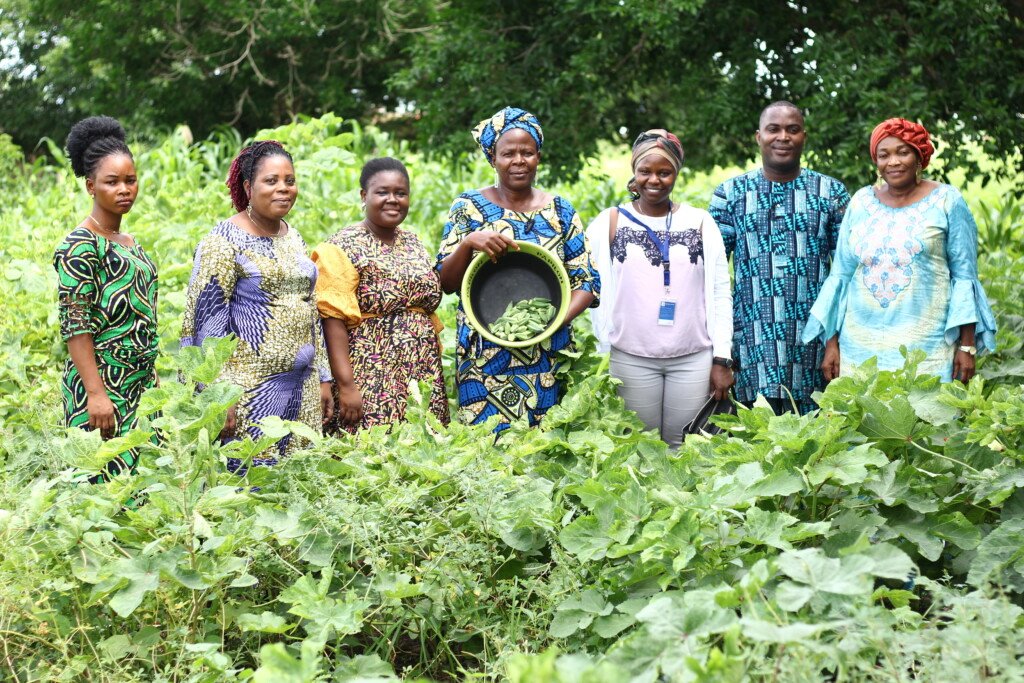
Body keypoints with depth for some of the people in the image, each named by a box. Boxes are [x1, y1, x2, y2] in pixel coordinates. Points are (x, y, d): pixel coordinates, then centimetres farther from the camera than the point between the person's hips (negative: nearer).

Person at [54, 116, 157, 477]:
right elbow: (75, 325, -15)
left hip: (141, 388, 8)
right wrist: (96, 393, -20)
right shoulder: (80, 245, -10)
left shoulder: (128, 242, 15)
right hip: (102, 387, -8)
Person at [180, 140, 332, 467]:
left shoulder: (293, 238, 14)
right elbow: (207, 318, -12)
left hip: (302, 389, 7)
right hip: (250, 388, -7)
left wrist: (323, 378, 17)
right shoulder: (225, 241, -8)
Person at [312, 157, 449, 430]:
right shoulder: (344, 247, -6)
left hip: (424, 378, 6)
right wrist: (346, 385, -19)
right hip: (371, 380, -6)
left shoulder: (413, 244, 14)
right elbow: (333, 319, -13)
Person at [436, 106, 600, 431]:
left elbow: (587, 281, 5)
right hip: (484, 356, -2)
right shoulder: (469, 207, 3)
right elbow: (446, 282, -1)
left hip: (547, 355, 2)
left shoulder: (560, 212, 7)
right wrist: (468, 243, -19)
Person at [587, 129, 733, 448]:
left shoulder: (700, 222, 5)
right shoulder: (610, 222, 2)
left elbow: (721, 293, 6)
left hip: (694, 360, 1)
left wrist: (722, 359, 1)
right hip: (631, 360, -1)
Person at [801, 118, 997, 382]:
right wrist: (831, 343, 7)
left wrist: (968, 345, -7)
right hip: (860, 347, 3)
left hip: (926, 348, -3)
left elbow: (965, 276, 0)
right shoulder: (861, 201, 9)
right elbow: (841, 276, 11)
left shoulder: (947, 201, 1)